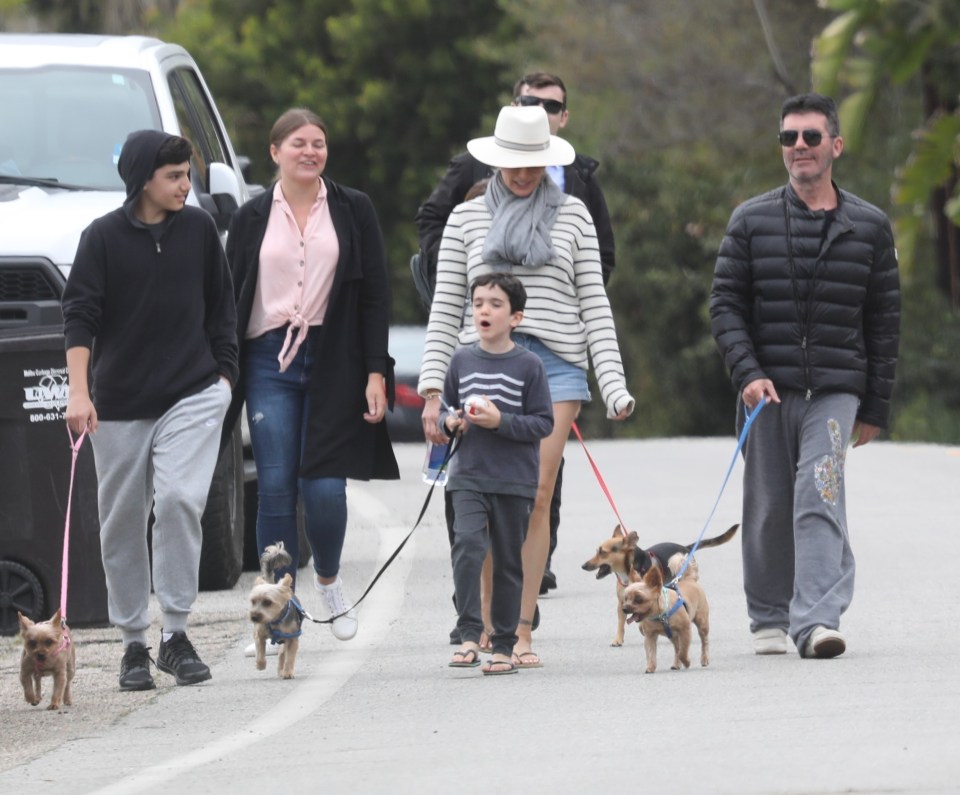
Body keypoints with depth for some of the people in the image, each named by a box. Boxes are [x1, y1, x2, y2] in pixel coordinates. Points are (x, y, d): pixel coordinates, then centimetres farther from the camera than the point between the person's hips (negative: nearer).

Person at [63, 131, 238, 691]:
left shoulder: (199, 229, 3)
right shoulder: (105, 237, -4)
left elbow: (221, 305, 13)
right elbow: (80, 315, -6)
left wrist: (223, 373, 8)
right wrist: (79, 391, -15)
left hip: (194, 394, 0)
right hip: (120, 403, 0)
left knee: (180, 499, -19)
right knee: (123, 523, 5)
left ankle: (176, 634, -10)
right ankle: (134, 642, 17)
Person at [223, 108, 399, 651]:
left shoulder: (353, 211, 6)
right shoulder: (253, 218, 8)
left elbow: (376, 295, 4)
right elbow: (230, 300, 10)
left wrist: (376, 373, -4)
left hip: (333, 359, -1)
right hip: (269, 361, 1)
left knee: (324, 485, -8)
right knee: (276, 488, -4)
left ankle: (329, 578, 21)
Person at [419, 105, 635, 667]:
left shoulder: (572, 214, 11)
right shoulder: (467, 217, 11)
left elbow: (594, 303, 9)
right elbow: (446, 309, 11)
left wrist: (613, 383, 1)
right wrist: (433, 389, 4)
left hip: (555, 363, 0)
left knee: (537, 497, -5)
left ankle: (521, 632, -1)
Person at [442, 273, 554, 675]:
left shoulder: (528, 365, -3)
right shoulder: (461, 360, 6)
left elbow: (543, 423, -4)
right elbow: (446, 408, 18)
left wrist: (500, 422, -17)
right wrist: (450, 422, -4)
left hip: (514, 479, -1)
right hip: (469, 476, 1)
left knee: (508, 562, 6)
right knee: (467, 545, -19)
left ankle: (504, 644, 15)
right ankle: (469, 634, -16)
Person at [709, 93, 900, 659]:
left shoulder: (870, 226, 6)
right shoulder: (752, 221, 6)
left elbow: (885, 320, 9)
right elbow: (725, 303, 4)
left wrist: (876, 407, 6)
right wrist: (747, 373, -11)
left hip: (835, 391, -1)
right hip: (767, 389, 1)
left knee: (820, 499, -16)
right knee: (768, 508, 5)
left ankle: (817, 619, -23)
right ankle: (770, 619, 19)